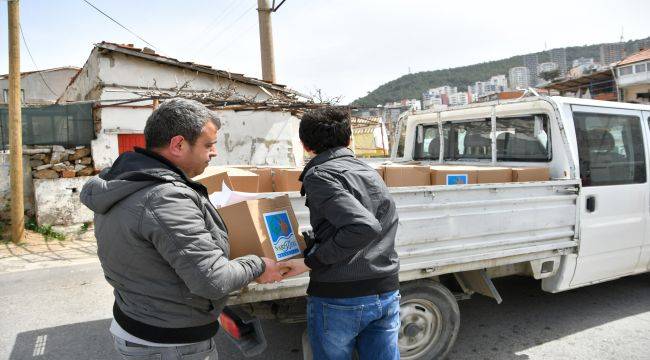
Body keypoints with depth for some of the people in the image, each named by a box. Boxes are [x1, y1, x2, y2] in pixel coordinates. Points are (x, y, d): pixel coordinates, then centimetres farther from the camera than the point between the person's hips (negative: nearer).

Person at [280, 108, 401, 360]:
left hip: (339, 298, -6)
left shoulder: (319, 175, -12)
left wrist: (311, 262, -16)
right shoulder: (370, 172, 11)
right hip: (386, 294, 6)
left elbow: (364, 227, -24)